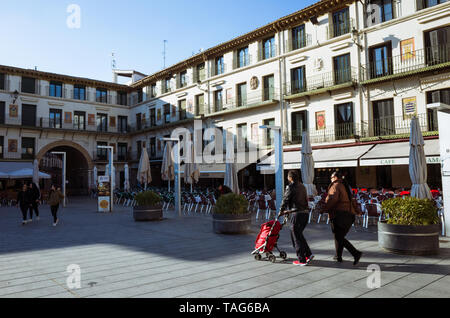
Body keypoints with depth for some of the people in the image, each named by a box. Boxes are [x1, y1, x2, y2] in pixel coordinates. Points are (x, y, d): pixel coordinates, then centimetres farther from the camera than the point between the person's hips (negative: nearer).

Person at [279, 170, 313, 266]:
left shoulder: (290, 187, -9)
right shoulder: (302, 186, 15)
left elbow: (285, 199, -4)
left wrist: (281, 211, 13)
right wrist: (288, 211, 24)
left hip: (298, 214, -8)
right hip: (305, 212, 8)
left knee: (297, 236, 2)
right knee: (298, 234, 20)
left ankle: (302, 260, 7)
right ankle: (308, 254, 19)